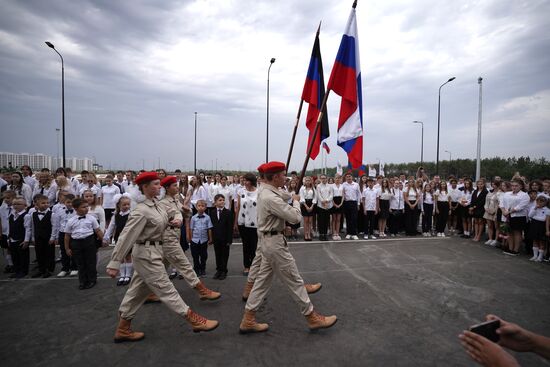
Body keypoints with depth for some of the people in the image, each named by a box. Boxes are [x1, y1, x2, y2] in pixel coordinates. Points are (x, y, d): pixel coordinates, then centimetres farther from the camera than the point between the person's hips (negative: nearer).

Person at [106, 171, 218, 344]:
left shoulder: (155, 204, 4)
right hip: (147, 254, -9)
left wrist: (177, 219, -8)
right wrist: (114, 263, -20)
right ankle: (194, 320, 7)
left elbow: (172, 214, 16)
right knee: (166, 289, 0)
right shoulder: (141, 211, -22)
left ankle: (123, 329, 33)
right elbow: (126, 237, -22)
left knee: (139, 290, 18)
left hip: (152, 252, 10)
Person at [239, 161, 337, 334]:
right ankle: (312, 318, 20)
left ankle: (248, 320, 24)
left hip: (269, 241, 10)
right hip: (275, 242, -10)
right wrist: (296, 201, -5)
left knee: (263, 280, 15)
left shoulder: (266, 193, 8)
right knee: (295, 281, 3)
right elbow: (296, 217, -21)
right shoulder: (271, 198, -24)